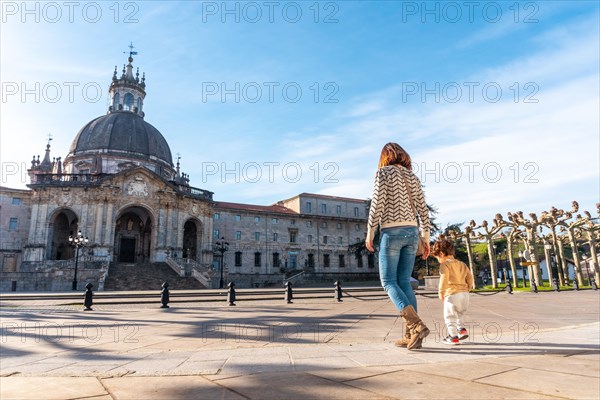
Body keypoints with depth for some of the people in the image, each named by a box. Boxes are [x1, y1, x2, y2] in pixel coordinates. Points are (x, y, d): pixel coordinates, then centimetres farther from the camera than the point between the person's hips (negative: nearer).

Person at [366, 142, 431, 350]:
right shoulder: (413, 176, 15)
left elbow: (377, 204, -11)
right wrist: (426, 239, 14)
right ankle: (410, 335, 4)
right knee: (404, 282, 8)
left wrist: (369, 233, -5)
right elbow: (423, 209, 11)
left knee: (389, 282, 0)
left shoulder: (383, 172, -1)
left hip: (391, 232, -6)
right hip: (411, 232, 6)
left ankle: (417, 325, -16)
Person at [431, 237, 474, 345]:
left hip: (452, 293, -8)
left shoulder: (445, 264, -8)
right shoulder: (462, 264, 16)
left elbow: (444, 279, -18)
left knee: (449, 316, 2)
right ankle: (462, 329, 14)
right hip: (465, 294, 8)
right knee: (458, 314, 26)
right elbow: (470, 277, 16)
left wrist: (441, 292, -12)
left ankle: (453, 336, 2)